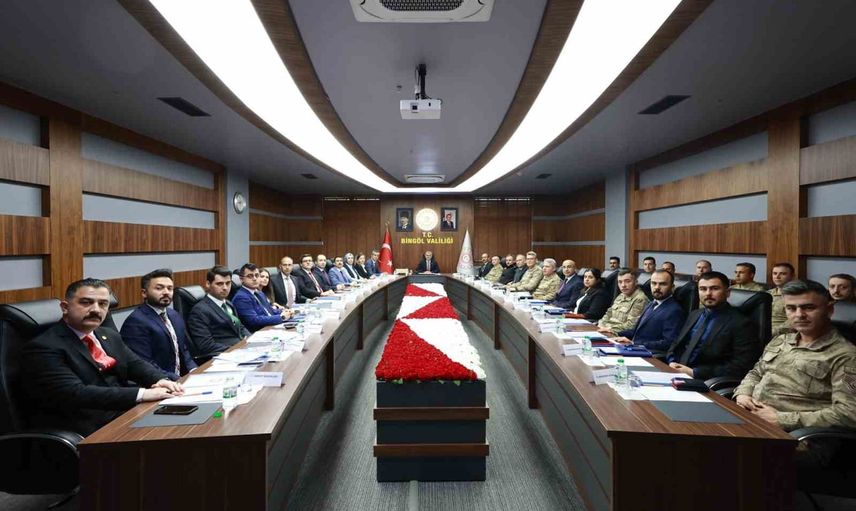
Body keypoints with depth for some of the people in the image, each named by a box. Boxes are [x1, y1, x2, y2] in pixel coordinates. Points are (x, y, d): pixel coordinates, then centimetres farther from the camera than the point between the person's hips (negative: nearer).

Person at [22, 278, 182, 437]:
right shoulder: (43, 348, -10)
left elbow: (136, 364, 15)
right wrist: (141, 394, -28)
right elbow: (75, 394, -21)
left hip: (125, 412, 7)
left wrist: (161, 380, -9)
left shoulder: (110, 336, 13)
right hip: (88, 430, -7)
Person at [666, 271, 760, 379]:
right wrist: (672, 363, -1)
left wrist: (694, 372, -16)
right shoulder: (694, 315, 15)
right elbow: (676, 345, 21)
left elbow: (740, 367, -13)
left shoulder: (741, 324, -5)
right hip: (677, 374, 6)